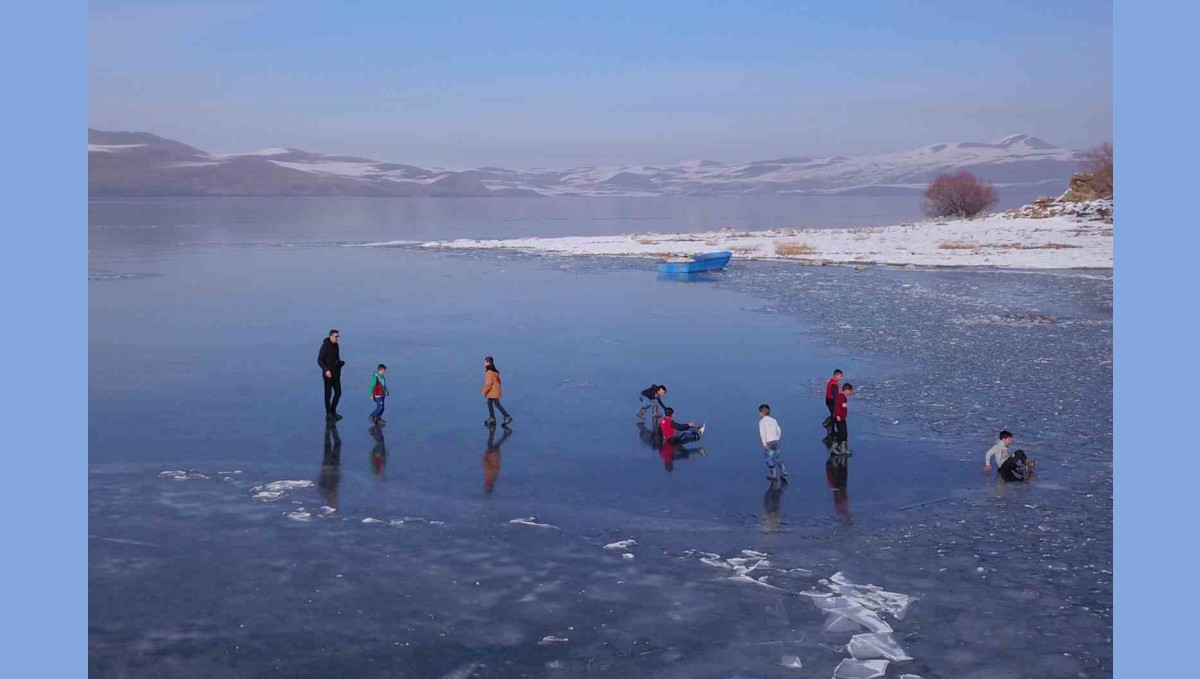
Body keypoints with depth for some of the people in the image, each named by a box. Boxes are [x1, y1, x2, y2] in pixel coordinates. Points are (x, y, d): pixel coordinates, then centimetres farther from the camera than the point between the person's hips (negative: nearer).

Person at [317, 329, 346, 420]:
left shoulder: (336, 345, 7)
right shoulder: (325, 346, -15)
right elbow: (319, 360, -16)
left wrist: (340, 362, -3)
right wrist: (326, 370, -27)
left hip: (336, 374, 7)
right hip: (328, 374, -7)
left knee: (338, 392, 8)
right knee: (328, 394, 1)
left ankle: (333, 411, 21)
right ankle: (328, 414, 10)